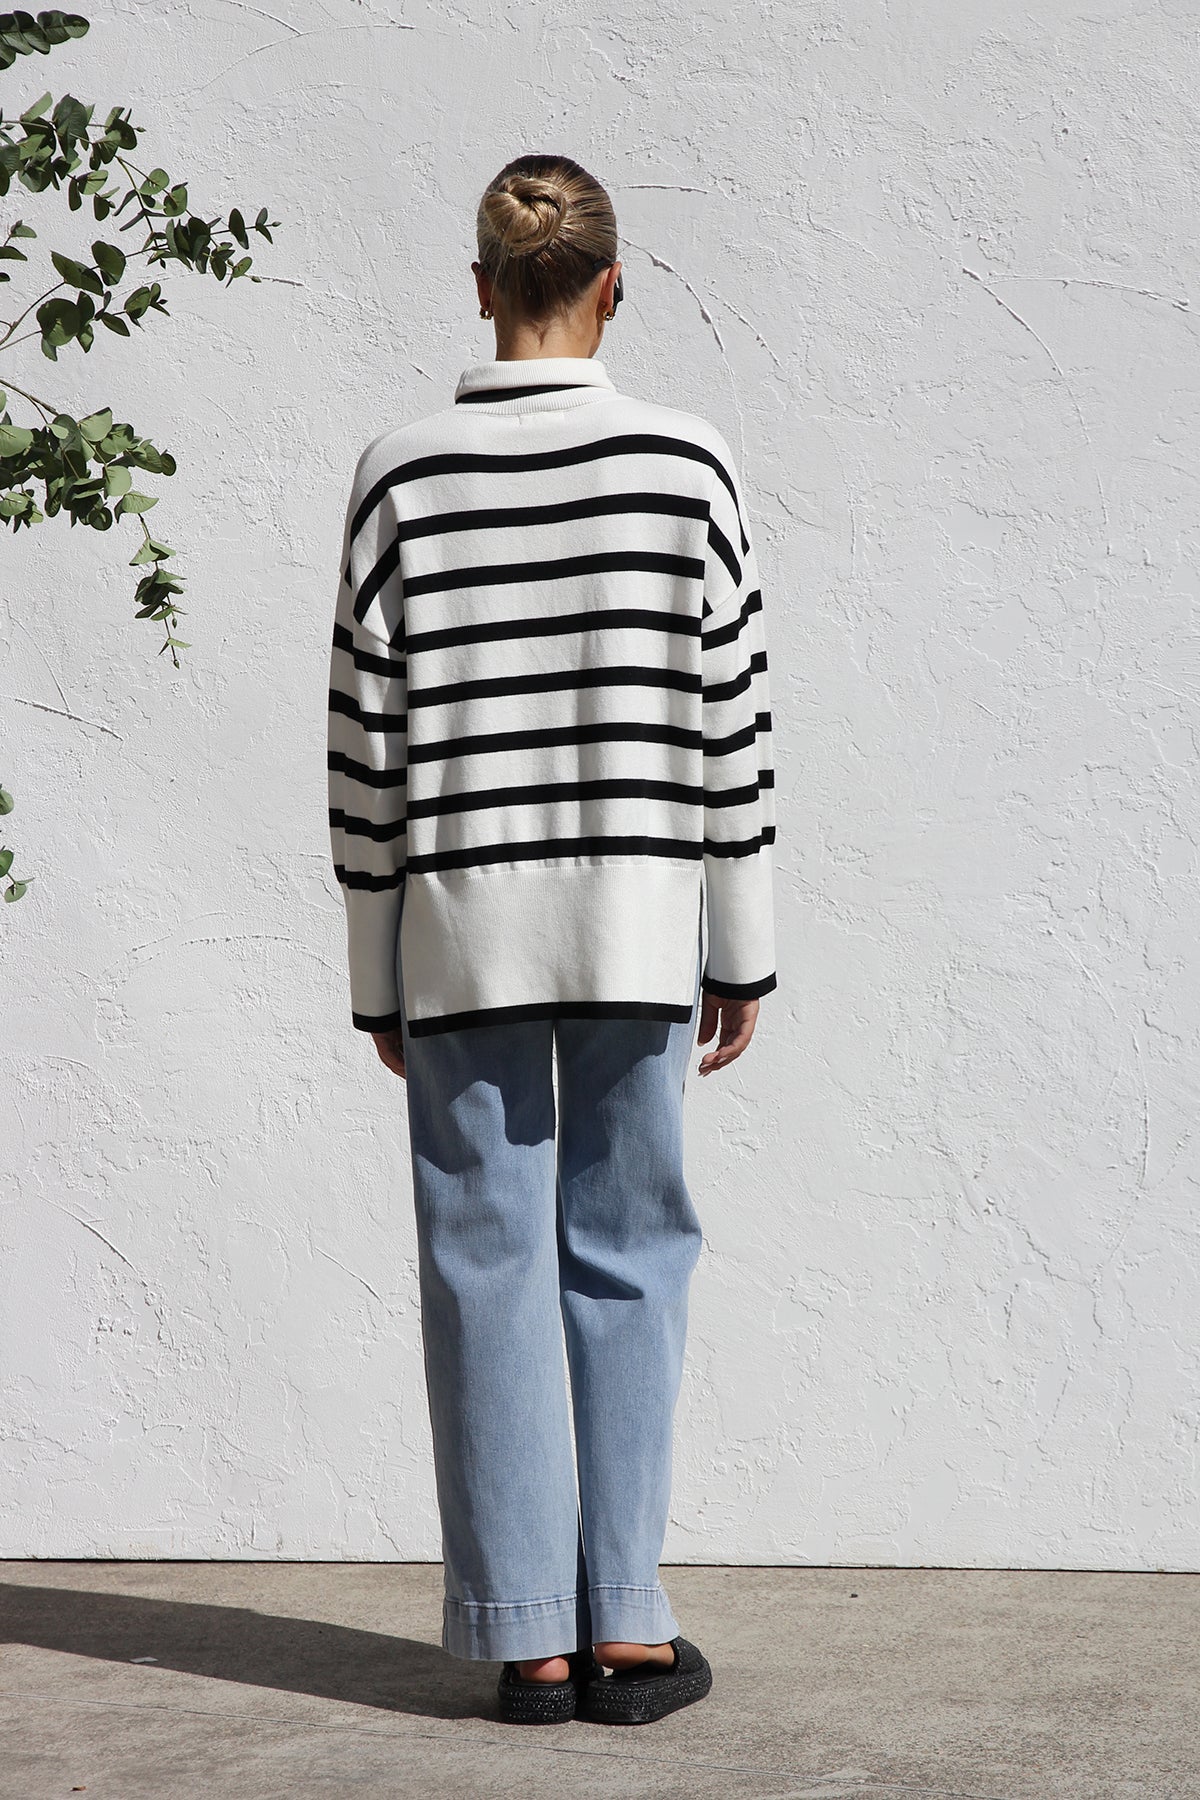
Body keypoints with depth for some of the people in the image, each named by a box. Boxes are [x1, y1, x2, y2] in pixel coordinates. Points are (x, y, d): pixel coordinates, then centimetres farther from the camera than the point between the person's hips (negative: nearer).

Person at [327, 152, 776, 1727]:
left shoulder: (402, 477, -1)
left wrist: (378, 978, 7)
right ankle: (625, 1623, 9)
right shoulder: (688, 466, -3)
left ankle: (529, 1633, 9)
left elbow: (368, 738, 0)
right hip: (635, 913, 0)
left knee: (488, 1262, 5)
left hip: (459, 918, 0)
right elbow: (730, 721, -2)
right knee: (626, 1254, 8)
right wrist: (742, 948, 6)